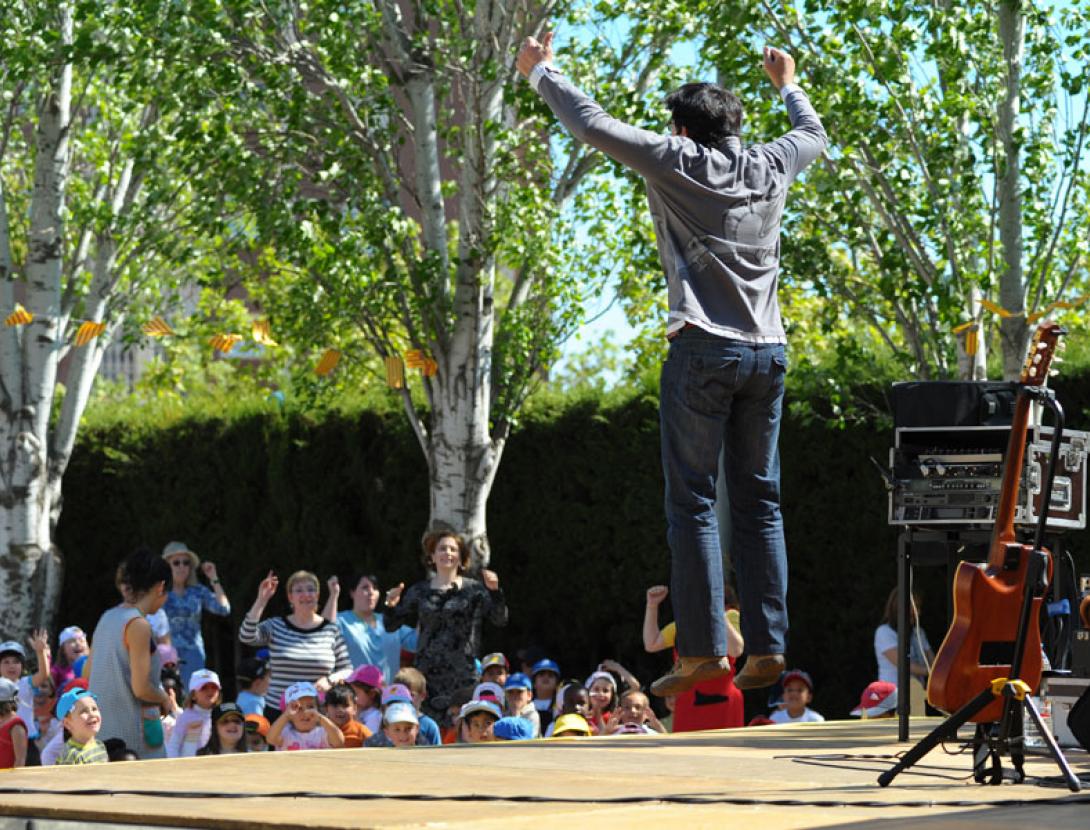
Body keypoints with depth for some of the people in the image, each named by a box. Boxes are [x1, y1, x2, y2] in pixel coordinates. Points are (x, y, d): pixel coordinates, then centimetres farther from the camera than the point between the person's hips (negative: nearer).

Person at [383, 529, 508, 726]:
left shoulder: (474, 590, 6)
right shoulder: (420, 591, 12)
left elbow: (500, 620, -1)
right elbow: (391, 625, 15)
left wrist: (494, 591, -15)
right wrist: (391, 606, -5)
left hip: (463, 674, -2)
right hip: (427, 673, 2)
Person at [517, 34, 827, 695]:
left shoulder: (677, 163, -2)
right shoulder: (770, 166, 12)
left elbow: (592, 124, 1)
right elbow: (814, 133, 34)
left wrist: (542, 72, 16)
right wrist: (788, 85, 52)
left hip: (703, 349, -5)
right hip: (768, 351, 5)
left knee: (693, 502, -3)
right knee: (760, 503, 7)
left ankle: (703, 649, -9)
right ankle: (767, 647, 2)